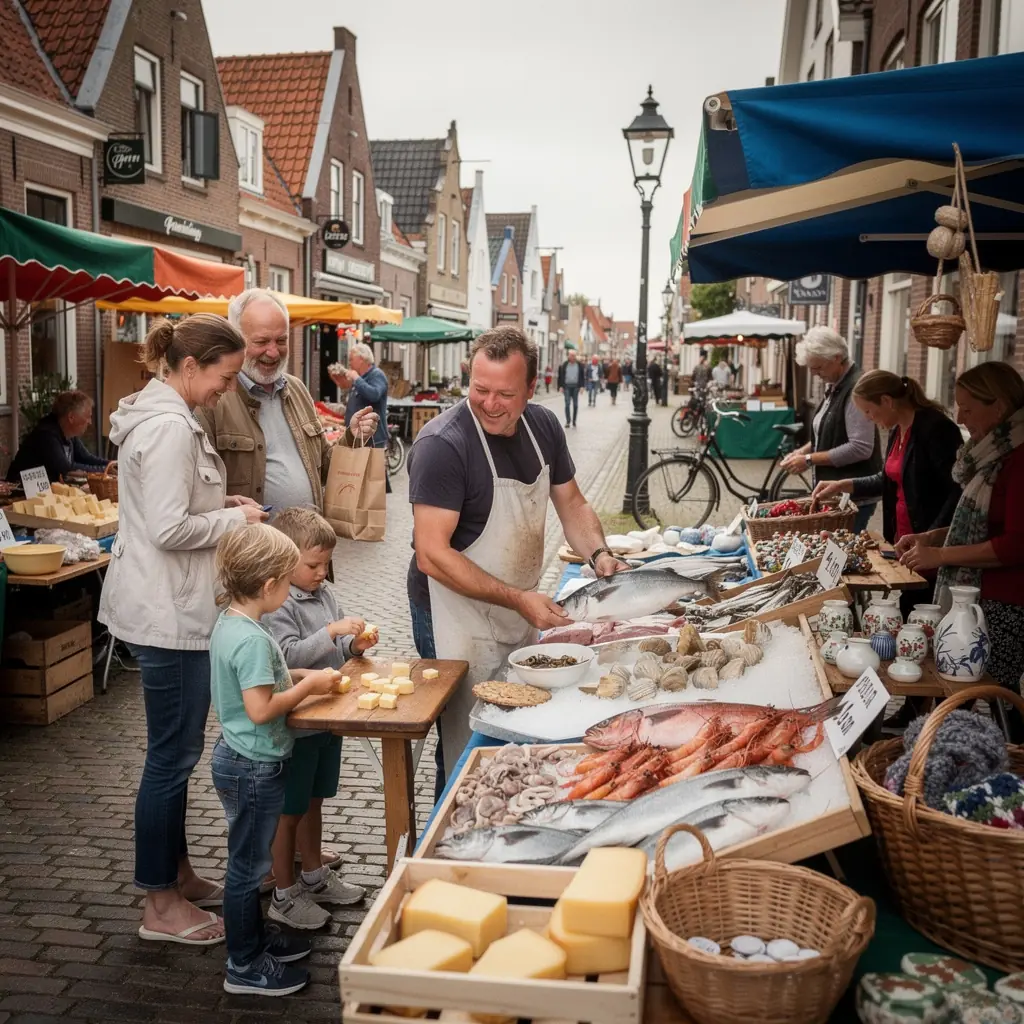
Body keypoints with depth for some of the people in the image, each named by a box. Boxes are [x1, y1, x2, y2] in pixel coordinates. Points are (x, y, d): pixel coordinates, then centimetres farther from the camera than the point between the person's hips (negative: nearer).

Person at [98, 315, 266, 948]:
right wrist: (235, 519, -11)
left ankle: (178, 874, 33)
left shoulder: (163, 412, 12)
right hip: (169, 612, -11)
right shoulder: (170, 426, -21)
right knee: (173, 756, 0)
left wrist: (221, 503, 8)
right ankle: (162, 908, 14)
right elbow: (169, 529, -25)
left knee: (179, 750, 19)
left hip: (169, 605, 11)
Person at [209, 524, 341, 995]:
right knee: (247, 863, 5)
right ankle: (244, 966, 20)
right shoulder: (252, 639, -27)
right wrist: (309, 685, -17)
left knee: (250, 858, 22)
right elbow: (260, 709, -28)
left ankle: (254, 937, 39)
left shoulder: (229, 622, 3)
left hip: (241, 758, 10)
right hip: (254, 767, -10)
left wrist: (297, 675, 5)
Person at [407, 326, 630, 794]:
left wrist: (599, 555, -7)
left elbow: (572, 504, 13)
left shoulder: (542, 426, 0)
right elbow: (431, 555, -24)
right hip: (458, 618, -7)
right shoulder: (442, 444, -22)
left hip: (521, 614, 7)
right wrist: (519, 599, -28)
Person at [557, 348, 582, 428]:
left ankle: (574, 420, 13)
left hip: (575, 386, 1)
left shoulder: (579, 365, 3)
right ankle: (568, 421, -1)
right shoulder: (564, 365, 1)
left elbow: (582, 377, 5)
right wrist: (561, 386, -3)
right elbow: (561, 376, 3)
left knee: (575, 404, 4)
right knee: (567, 404, -5)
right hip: (567, 386, -1)